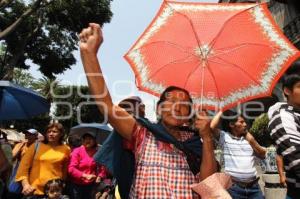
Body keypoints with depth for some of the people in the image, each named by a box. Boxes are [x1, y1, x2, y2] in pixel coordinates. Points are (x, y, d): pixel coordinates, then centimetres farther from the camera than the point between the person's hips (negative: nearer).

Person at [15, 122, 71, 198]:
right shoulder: (36, 146, 4)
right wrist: (25, 184, -8)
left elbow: (65, 171, 9)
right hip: (34, 191, 0)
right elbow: (24, 165, 3)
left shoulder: (66, 149, 4)